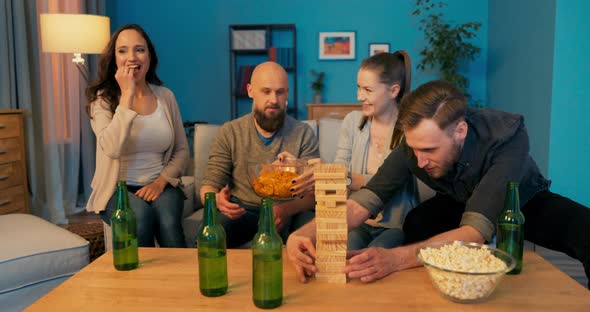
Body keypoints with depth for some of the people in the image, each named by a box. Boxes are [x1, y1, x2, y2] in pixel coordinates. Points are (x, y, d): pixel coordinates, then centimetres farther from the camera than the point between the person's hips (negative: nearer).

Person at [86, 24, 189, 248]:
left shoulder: (165, 96, 6)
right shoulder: (102, 99, -3)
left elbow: (182, 150, 9)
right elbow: (112, 149, -21)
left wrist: (161, 181, -8)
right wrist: (127, 95, -18)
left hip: (160, 186, 2)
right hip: (118, 188, -1)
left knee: (168, 221, -29)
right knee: (140, 216, -32)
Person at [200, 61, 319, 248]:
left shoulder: (303, 134, -1)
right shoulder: (229, 133, 2)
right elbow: (209, 185, 1)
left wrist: (288, 209, -31)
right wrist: (217, 200, -26)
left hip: (290, 211, 0)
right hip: (240, 210, 0)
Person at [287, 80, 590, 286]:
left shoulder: (507, 135, -38)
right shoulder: (415, 144, -27)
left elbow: (476, 230, -45)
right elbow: (364, 202, -30)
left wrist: (396, 258, -59)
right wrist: (306, 234, -48)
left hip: (525, 201, -2)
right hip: (460, 204, 2)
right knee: (416, 224, -29)